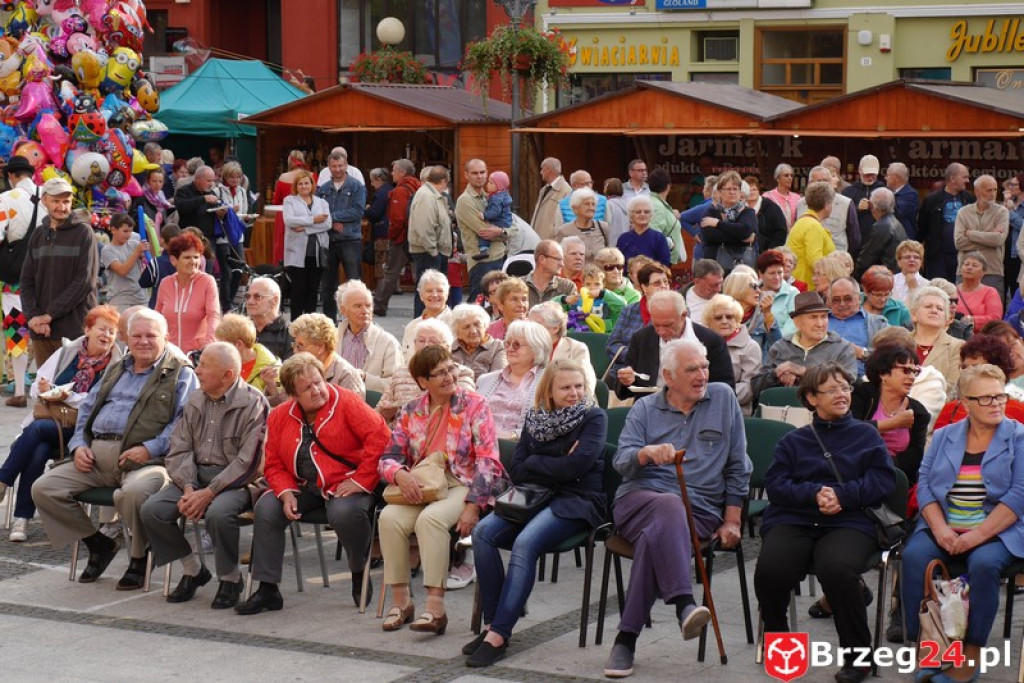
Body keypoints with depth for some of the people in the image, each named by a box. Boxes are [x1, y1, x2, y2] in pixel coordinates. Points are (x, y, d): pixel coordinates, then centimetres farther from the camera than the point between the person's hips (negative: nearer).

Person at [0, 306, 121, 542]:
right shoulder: (68, 352, 13)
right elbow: (37, 385, 17)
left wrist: (69, 397, -19)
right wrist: (44, 389, -6)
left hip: (79, 427, -3)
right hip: (49, 418, 3)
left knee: (37, 429, -32)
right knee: (38, 452, -29)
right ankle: (21, 518, -26)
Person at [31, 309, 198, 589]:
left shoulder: (181, 375, 7)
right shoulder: (114, 371, 28)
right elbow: (87, 409, 28)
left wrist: (150, 448, -19)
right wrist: (79, 444, 8)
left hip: (145, 460, -6)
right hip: (96, 456, 6)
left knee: (132, 493, -40)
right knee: (43, 489, -9)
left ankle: (140, 558, -10)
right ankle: (98, 544, 9)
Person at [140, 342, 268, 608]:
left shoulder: (252, 404, -9)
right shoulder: (195, 401, 12)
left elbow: (248, 462, -16)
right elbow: (178, 451, 8)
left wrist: (209, 493, -20)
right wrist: (188, 488, -10)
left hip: (236, 480, -6)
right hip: (195, 476, 6)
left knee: (218, 512, -36)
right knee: (152, 510, -16)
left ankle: (230, 579, -9)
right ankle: (192, 570, 6)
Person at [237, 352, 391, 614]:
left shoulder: (347, 403, -8)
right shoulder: (279, 417, 7)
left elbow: (380, 436, -16)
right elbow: (274, 465, 11)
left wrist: (361, 480, -19)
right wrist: (286, 493, -9)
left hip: (344, 485, -5)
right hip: (303, 488, 5)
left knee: (344, 512, -35)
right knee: (266, 509, -15)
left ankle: (359, 574, -5)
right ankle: (267, 590, -6)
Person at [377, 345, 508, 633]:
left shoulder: (474, 406, 0)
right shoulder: (411, 412, 11)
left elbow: (488, 461, -7)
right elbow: (389, 458, 9)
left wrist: (472, 505, -18)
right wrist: (400, 474, -17)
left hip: (463, 485, -4)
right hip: (420, 487, 4)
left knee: (430, 519, -34)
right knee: (389, 517, -26)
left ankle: (435, 607, -32)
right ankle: (400, 600, -15)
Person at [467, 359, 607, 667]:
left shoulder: (594, 418, 0)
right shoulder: (536, 418, 13)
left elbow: (576, 466, -14)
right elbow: (516, 471, 5)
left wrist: (535, 464, -4)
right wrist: (556, 468, -7)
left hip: (577, 501, -5)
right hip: (534, 498, 6)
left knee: (525, 543, -32)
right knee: (483, 533, -21)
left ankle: (498, 635, -34)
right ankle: (492, 623, -18)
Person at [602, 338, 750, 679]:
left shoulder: (723, 399, 13)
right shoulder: (644, 409, 14)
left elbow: (738, 466, 12)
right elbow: (621, 462, -1)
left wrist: (732, 521, 5)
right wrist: (647, 453, -24)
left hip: (699, 510, 0)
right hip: (639, 499, 0)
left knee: (655, 535, -35)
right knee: (670, 506, -38)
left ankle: (627, 638, -35)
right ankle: (684, 605, -52)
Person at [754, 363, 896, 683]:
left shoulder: (866, 435, 19)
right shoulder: (793, 441, 22)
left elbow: (883, 480, 5)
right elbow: (775, 484, 8)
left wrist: (842, 495, -10)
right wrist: (813, 494, -11)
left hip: (850, 521, -2)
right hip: (793, 520, 2)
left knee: (837, 570, -36)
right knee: (770, 571, -29)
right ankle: (776, 636, 3)